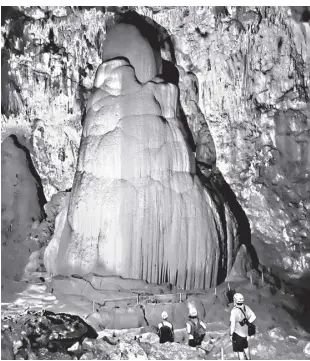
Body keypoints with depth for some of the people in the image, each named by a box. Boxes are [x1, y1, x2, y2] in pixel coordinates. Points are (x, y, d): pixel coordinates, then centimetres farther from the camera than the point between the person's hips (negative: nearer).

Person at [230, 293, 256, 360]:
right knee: (245, 347, 31)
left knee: (240, 351, 10)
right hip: (245, 332, 7)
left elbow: (233, 324, -24)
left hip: (237, 333, -7)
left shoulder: (234, 311, -28)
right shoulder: (246, 308, -11)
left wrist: (231, 334, -11)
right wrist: (247, 323, 7)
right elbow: (253, 316, -2)